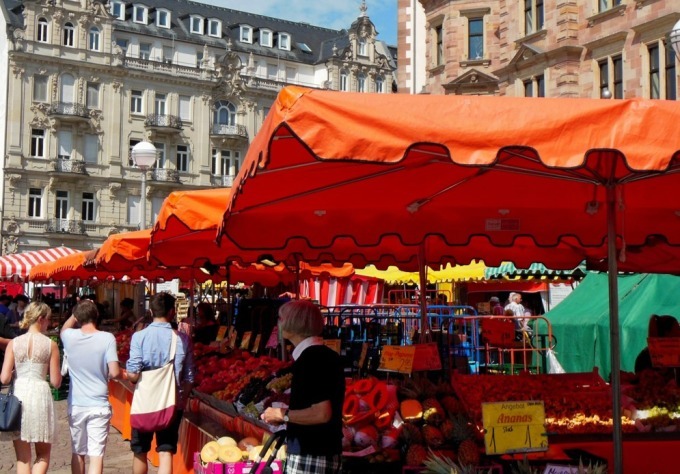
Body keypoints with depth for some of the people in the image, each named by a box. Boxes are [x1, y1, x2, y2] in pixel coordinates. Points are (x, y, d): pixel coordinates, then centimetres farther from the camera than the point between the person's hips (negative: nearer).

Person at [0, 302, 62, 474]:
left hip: (18, 396, 2)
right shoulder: (50, 345, -2)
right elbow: (56, 382, -3)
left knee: (23, 458, 10)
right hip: (40, 395, -2)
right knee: (43, 456, 14)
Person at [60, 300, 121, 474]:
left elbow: (64, 328, 24)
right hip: (99, 406, -3)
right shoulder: (107, 338, -12)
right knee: (96, 455, -2)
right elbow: (115, 373, -15)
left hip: (76, 405, 3)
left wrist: (76, 312, 23)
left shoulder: (70, 337, -3)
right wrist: (121, 373, 5)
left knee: (77, 453, 18)